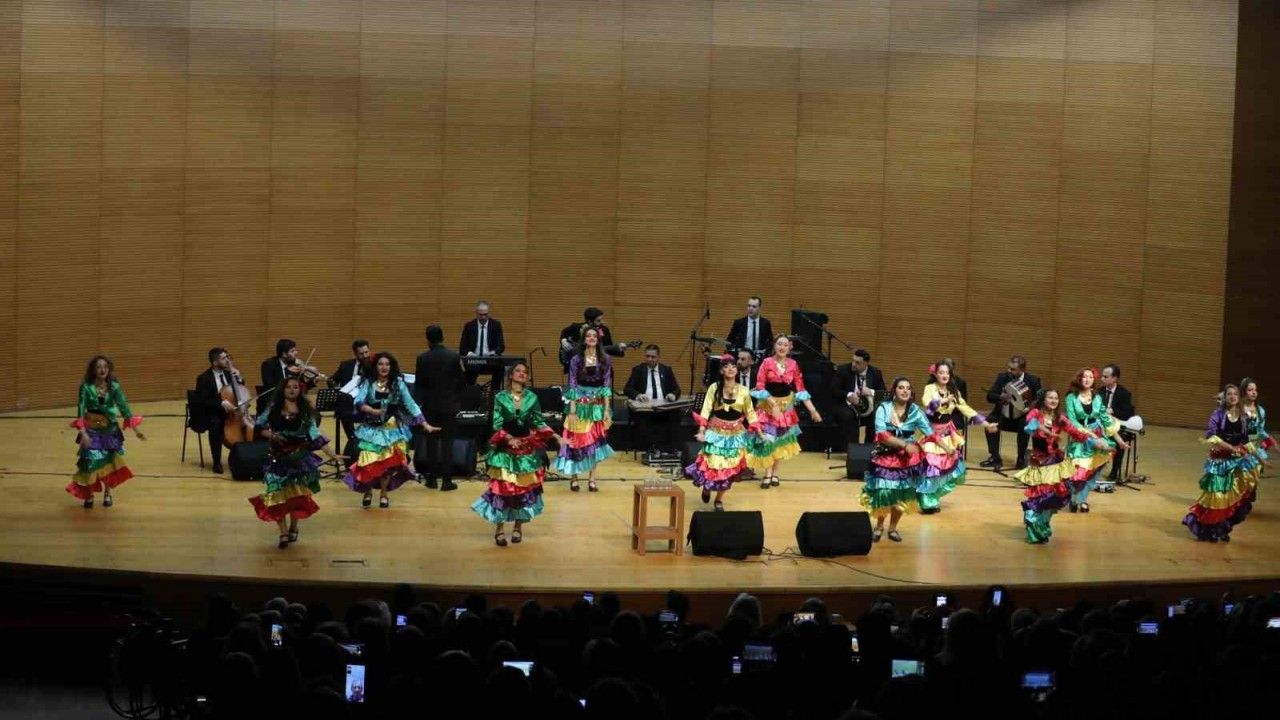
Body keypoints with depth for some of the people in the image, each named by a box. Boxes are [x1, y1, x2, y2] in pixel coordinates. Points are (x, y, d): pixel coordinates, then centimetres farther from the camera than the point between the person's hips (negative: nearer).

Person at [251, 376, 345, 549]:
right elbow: (259, 428, 10)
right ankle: (284, 533, 1)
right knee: (277, 497, -6)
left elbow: (316, 436, -4)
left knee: (296, 494, -7)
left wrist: (332, 455, -12)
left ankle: (293, 528, 15)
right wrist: (270, 435, -11)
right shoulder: (273, 409, 4)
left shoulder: (305, 412, 0)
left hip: (299, 457, -1)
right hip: (278, 458, 1)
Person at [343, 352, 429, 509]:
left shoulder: (398, 383, -1)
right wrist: (372, 410, -34)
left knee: (388, 462, -3)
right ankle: (368, 492, 17)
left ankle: (384, 494, 18)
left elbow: (410, 404, 1)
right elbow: (358, 402, -14)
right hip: (371, 429, -1)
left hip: (392, 429, 1)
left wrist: (425, 424, -2)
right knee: (369, 462, -8)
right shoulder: (368, 383, -3)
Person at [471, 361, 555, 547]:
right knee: (502, 487, -7)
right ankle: (499, 528, 0)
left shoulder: (532, 398, 3)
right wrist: (508, 438, -19)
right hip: (505, 449, -2)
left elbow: (539, 423, 7)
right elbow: (497, 424, -4)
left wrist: (554, 436, -7)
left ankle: (518, 526, 18)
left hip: (528, 449, 2)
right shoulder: (501, 397, -2)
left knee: (524, 487, 5)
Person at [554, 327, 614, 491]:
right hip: (580, 406, -1)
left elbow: (607, 386, 2)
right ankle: (574, 478, 10)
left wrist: (607, 410, -5)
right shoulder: (576, 360, -2)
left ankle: (592, 480, 10)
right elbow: (572, 386, -3)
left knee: (596, 443, 2)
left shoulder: (605, 360, 3)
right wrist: (572, 411, -9)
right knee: (576, 442, -1)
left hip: (598, 407, 1)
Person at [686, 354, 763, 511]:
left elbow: (750, 414, 7)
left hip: (736, 435, 2)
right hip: (716, 433, -2)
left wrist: (759, 433, 4)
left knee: (729, 468, 2)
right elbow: (706, 410, -10)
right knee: (713, 465, -6)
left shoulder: (744, 391, -1)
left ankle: (719, 500, 20)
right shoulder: (714, 388, -6)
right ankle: (707, 487, 29)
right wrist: (701, 431, -19)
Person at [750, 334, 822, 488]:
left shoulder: (793, 365, -2)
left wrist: (812, 410, -6)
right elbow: (760, 386, -12)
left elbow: (800, 389, -1)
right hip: (768, 405, -3)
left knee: (782, 440, 8)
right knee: (768, 439, -7)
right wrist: (773, 404, -21)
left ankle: (774, 473, 20)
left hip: (786, 406, 3)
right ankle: (768, 474, 4)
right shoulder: (767, 363, -10)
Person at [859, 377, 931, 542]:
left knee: (901, 494, 3)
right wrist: (904, 444, -26)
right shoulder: (883, 408, -10)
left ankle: (892, 527, 25)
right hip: (885, 457, -2)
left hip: (907, 459, 2)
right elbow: (882, 436, -19)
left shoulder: (915, 411, -3)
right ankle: (879, 525, 21)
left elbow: (930, 433, -6)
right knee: (883, 493, -6)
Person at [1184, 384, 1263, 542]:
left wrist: (1257, 456, 12)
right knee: (1217, 495, -3)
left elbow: (1245, 440, 16)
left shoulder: (1244, 417, 7)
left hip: (1238, 459, 4)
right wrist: (1230, 447, -26)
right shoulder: (1218, 414, -8)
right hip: (1220, 459, -4)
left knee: (1234, 496, 1)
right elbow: (1210, 436, -20)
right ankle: (1211, 529, 10)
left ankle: (1223, 529, 12)